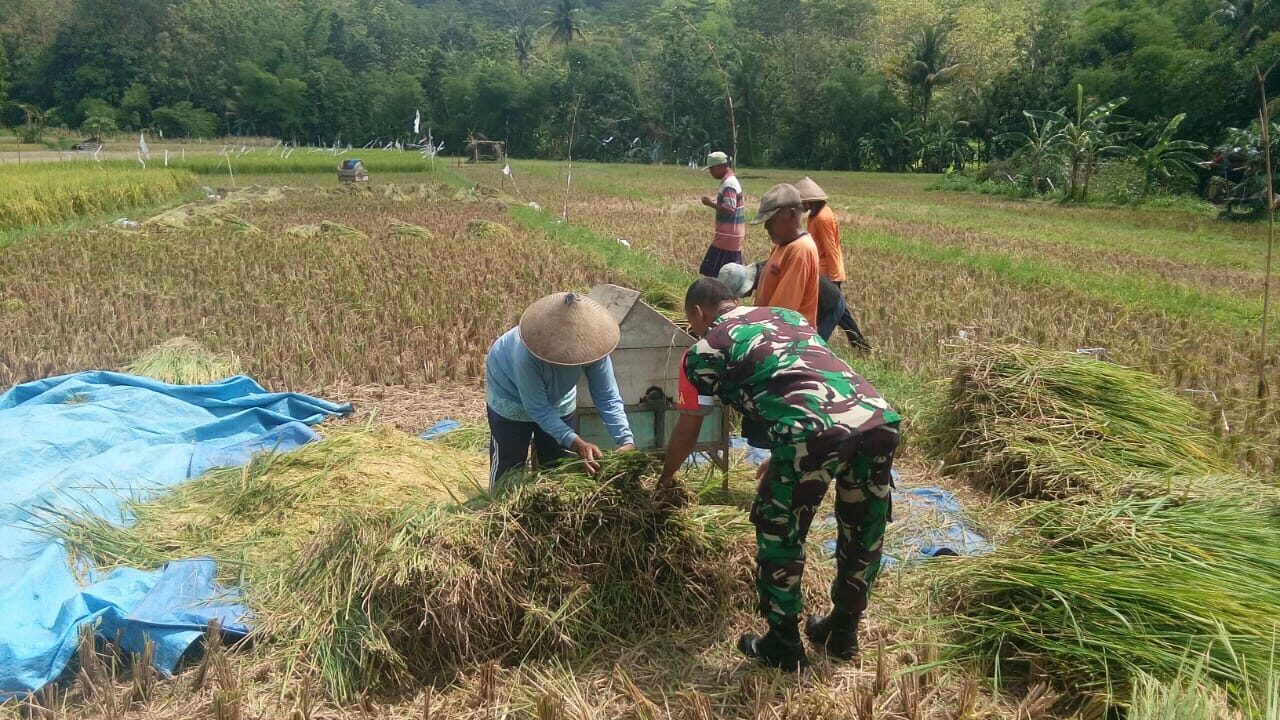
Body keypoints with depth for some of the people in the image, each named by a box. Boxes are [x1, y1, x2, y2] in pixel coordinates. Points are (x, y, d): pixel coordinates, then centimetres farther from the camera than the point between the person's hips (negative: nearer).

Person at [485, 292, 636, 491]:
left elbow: (607, 397, -25)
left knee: (561, 466, 11)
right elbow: (538, 409, -35)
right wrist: (576, 443, -44)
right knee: (509, 463, 2)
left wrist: (627, 440, -37)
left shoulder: (591, 345, -33)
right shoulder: (526, 355, -44)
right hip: (511, 396, -4)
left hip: (559, 399, 4)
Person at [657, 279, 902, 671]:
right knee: (864, 533, 24)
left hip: (814, 432, -6)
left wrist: (666, 479, 43)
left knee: (779, 536, 17)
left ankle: (782, 646, 29)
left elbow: (687, 430, 24)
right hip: (879, 418, 7)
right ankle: (843, 632, 42)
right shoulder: (789, 315, 31)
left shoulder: (705, 351, 14)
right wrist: (781, 461, 49)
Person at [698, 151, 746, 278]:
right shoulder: (734, 180, 15)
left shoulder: (728, 184, -17)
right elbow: (742, 203, 21)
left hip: (727, 236, -10)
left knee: (712, 271, -8)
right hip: (734, 236, 10)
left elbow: (730, 209, -26)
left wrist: (710, 203, -20)